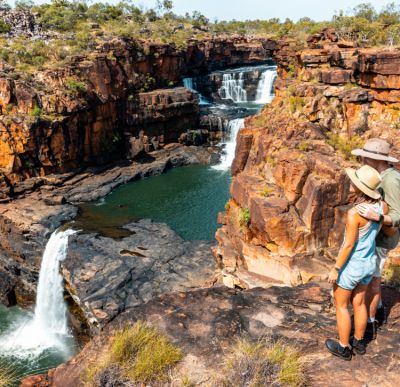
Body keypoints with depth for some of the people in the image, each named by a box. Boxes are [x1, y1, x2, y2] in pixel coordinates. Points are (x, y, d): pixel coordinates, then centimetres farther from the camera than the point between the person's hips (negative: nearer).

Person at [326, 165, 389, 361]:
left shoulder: (354, 213, -30)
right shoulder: (382, 206, -9)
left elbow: (349, 245, -24)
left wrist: (335, 269, -14)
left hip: (350, 265, -7)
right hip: (368, 263, 7)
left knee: (341, 305, 13)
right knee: (359, 303, 23)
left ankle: (344, 347, 27)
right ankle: (359, 342, 39)